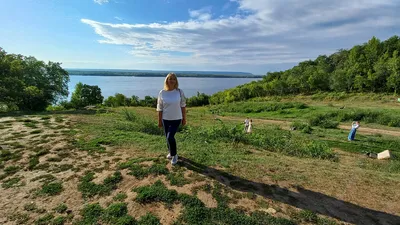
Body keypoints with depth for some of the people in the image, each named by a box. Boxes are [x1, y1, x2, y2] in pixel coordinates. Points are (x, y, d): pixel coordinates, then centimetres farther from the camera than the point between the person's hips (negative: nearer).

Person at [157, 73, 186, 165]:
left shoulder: (179, 92, -7)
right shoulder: (162, 93, -6)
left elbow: (183, 106, 0)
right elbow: (160, 108, 0)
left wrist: (184, 118, 2)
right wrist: (159, 121, 3)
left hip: (176, 119, -2)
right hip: (165, 119, 2)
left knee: (170, 137, -12)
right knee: (168, 137, 14)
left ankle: (174, 155, 12)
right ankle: (171, 152, 41)